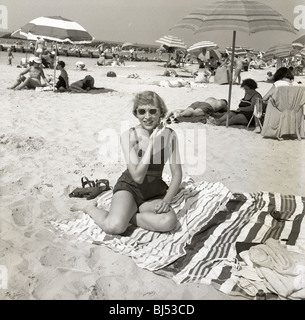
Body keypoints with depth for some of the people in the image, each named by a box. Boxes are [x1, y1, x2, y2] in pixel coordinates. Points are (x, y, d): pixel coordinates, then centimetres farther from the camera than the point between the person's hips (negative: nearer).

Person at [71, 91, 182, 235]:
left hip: (155, 193, 3)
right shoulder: (129, 136, -14)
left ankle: (125, 214, -11)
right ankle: (90, 208, 3)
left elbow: (177, 174, -3)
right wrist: (152, 143, -26)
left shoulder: (169, 135, -5)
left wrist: (167, 200, -19)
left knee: (169, 222, -30)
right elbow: (138, 177, -22)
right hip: (130, 187, -2)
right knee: (114, 227, -30)